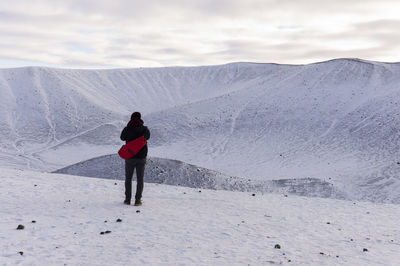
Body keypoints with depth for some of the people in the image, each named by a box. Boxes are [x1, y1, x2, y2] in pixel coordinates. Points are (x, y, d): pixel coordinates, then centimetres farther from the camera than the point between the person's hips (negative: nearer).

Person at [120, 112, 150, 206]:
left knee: (128, 178, 14)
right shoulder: (144, 129, -7)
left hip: (130, 157, 0)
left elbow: (122, 138, 11)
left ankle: (127, 199, 14)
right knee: (140, 179, 8)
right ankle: (137, 200, 4)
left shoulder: (127, 129, -8)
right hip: (141, 157, 0)